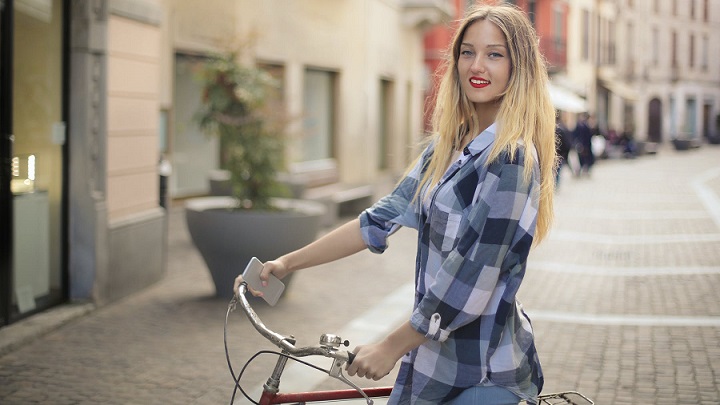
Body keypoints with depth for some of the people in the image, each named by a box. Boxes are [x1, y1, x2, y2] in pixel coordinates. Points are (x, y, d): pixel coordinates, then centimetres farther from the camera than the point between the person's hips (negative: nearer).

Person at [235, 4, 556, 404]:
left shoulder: (511, 159, -18)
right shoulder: (447, 147, 7)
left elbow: (472, 279, -22)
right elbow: (384, 218, 6)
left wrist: (393, 347, -17)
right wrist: (288, 262, 4)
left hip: (481, 372, -7)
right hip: (434, 347, 7)